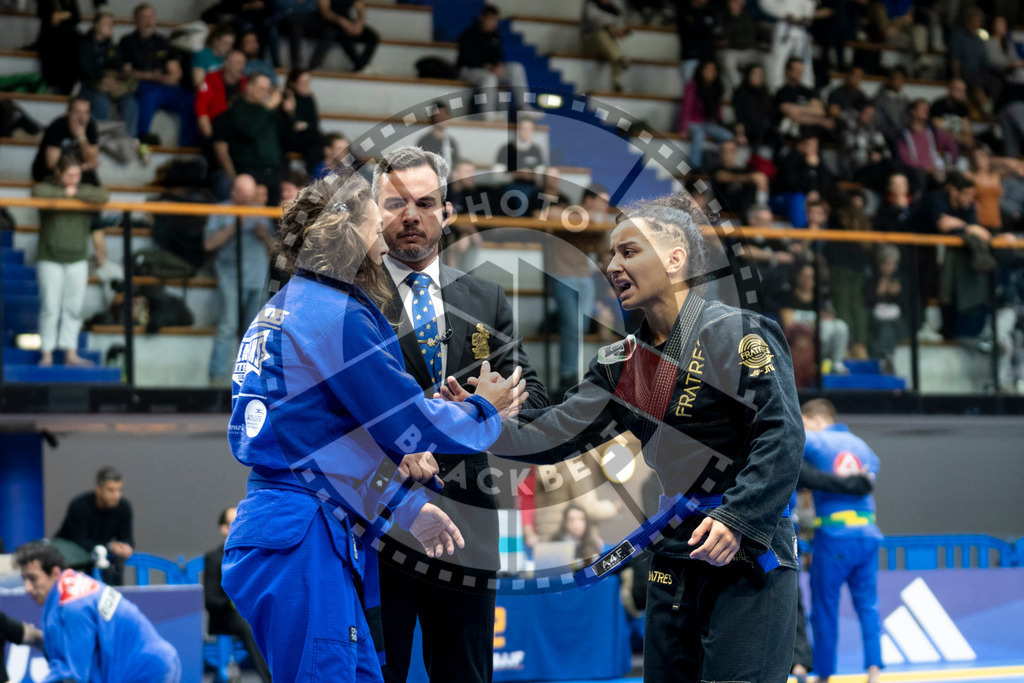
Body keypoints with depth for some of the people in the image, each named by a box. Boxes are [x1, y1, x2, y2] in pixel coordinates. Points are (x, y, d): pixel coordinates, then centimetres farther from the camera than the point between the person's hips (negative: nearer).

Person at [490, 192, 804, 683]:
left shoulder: (736, 334, -10)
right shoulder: (622, 363, 12)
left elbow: (781, 437, -16)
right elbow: (553, 435, 8)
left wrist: (736, 518, -25)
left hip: (748, 559, -7)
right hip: (673, 564, 7)